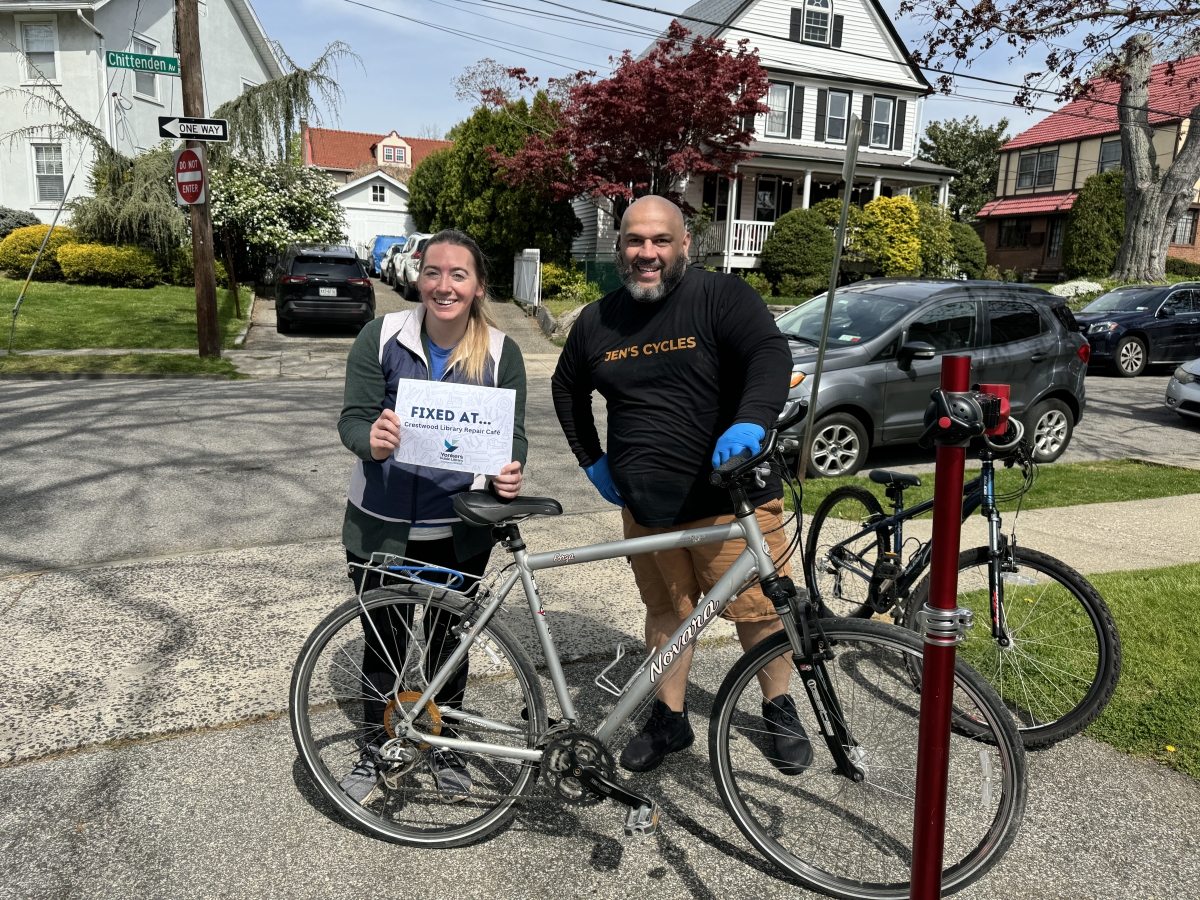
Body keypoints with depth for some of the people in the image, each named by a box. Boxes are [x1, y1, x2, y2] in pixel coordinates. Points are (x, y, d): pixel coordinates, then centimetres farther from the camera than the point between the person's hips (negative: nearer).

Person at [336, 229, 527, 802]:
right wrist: (372, 441, -33)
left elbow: (512, 431, -4)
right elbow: (352, 418, -9)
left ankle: (444, 745, 41)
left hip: (458, 533, 1)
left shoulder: (500, 352, -7)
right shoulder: (381, 338, -9)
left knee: (447, 641, 17)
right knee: (382, 643, 15)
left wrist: (509, 472, -27)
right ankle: (375, 747, 39)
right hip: (380, 528, 0)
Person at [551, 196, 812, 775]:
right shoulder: (597, 323, 8)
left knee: (759, 610, 5)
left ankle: (780, 711, 30)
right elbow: (568, 390, 22)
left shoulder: (722, 297, -7)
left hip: (731, 495, -4)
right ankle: (669, 720, 32)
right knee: (666, 611, 15)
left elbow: (772, 354, -21)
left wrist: (751, 423, -39)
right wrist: (592, 461, 16)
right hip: (646, 507, 4)